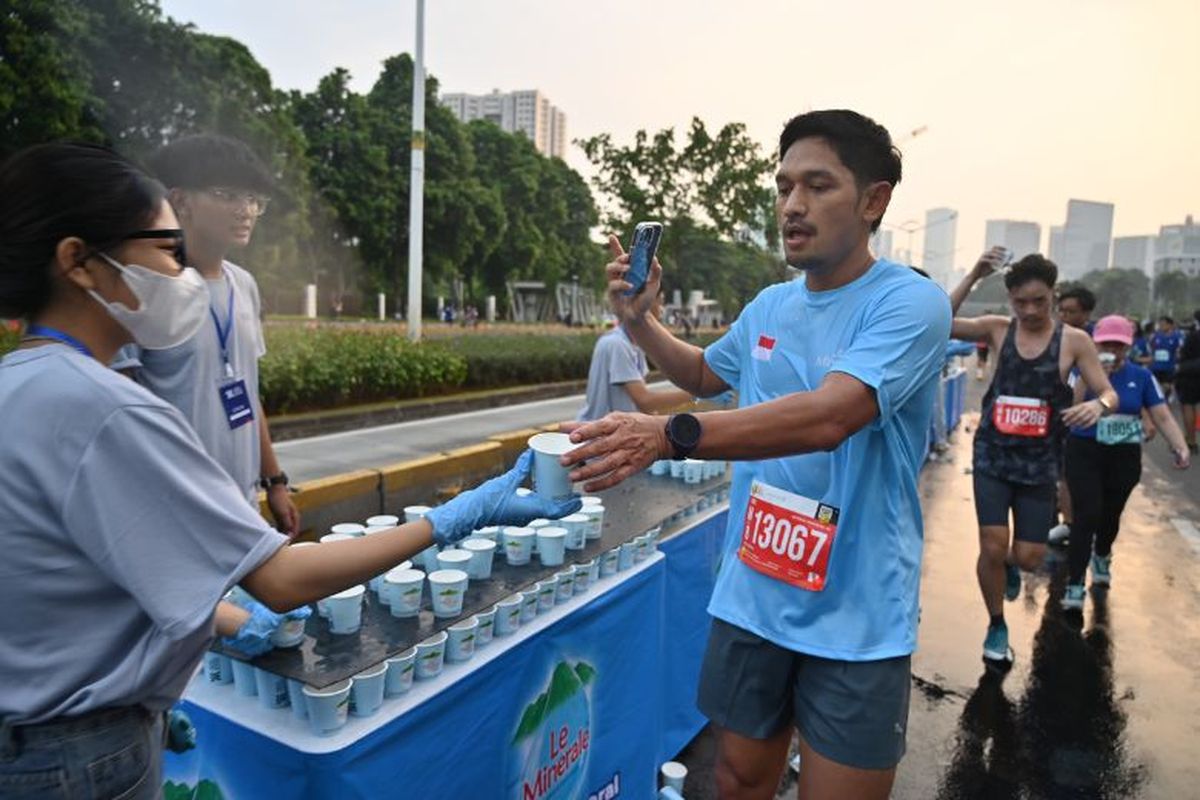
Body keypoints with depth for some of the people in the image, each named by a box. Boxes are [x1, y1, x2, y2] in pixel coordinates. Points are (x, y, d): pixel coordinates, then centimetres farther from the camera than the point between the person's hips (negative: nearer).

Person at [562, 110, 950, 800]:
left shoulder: (910, 302, -15)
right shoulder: (769, 307, 5)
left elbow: (826, 417, -32)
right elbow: (705, 375, 24)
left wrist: (668, 436, -43)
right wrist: (638, 319, 7)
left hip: (856, 619, -5)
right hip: (750, 599, 6)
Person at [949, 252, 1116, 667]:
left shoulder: (1074, 340, -4)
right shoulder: (998, 329, -3)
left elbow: (1110, 394, -4)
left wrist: (1098, 405, -27)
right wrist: (974, 275, -23)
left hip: (1039, 463, 1)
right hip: (992, 457, 0)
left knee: (1028, 557, 3)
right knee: (992, 548, -5)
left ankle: (1008, 565, 43)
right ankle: (996, 627, 20)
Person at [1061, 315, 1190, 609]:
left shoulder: (1141, 376, 1)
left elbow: (1163, 416, 1)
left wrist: (1181, 447, -13)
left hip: (1125, 458, 3)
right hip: (1085, 453, -3)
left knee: (1111, 514, 16)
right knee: (1088, 514, -13)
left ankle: (1101, 557, 49)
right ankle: (1074, 585, -4)